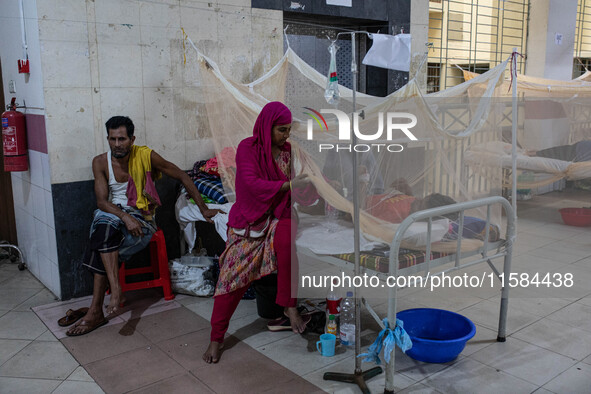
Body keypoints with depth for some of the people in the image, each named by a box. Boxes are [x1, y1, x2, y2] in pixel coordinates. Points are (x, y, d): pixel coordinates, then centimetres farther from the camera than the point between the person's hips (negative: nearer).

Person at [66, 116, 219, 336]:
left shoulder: (146, 156, -6)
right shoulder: (100, 162, 1)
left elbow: (182, 177, 1)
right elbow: (101, 201, -7)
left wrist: (203, 209, 0)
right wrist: (125, 217, -27)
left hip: (142, 219, -3)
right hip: (112, 213, 3)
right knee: (104, 221, -34)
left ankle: (96, 312, -27)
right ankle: (115, 291, -36)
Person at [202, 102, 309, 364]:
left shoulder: (287, 150, 8)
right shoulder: (247, 148, -7)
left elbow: (292, 191, 16)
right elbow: (251, 183, -21)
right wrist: (289, 185, -24)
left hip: (278, 217, 3)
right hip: (249, 219, -3)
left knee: (288, 240, -33)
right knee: (233, 274, -8)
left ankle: (289, 306, -18)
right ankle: (216, 338, 7)